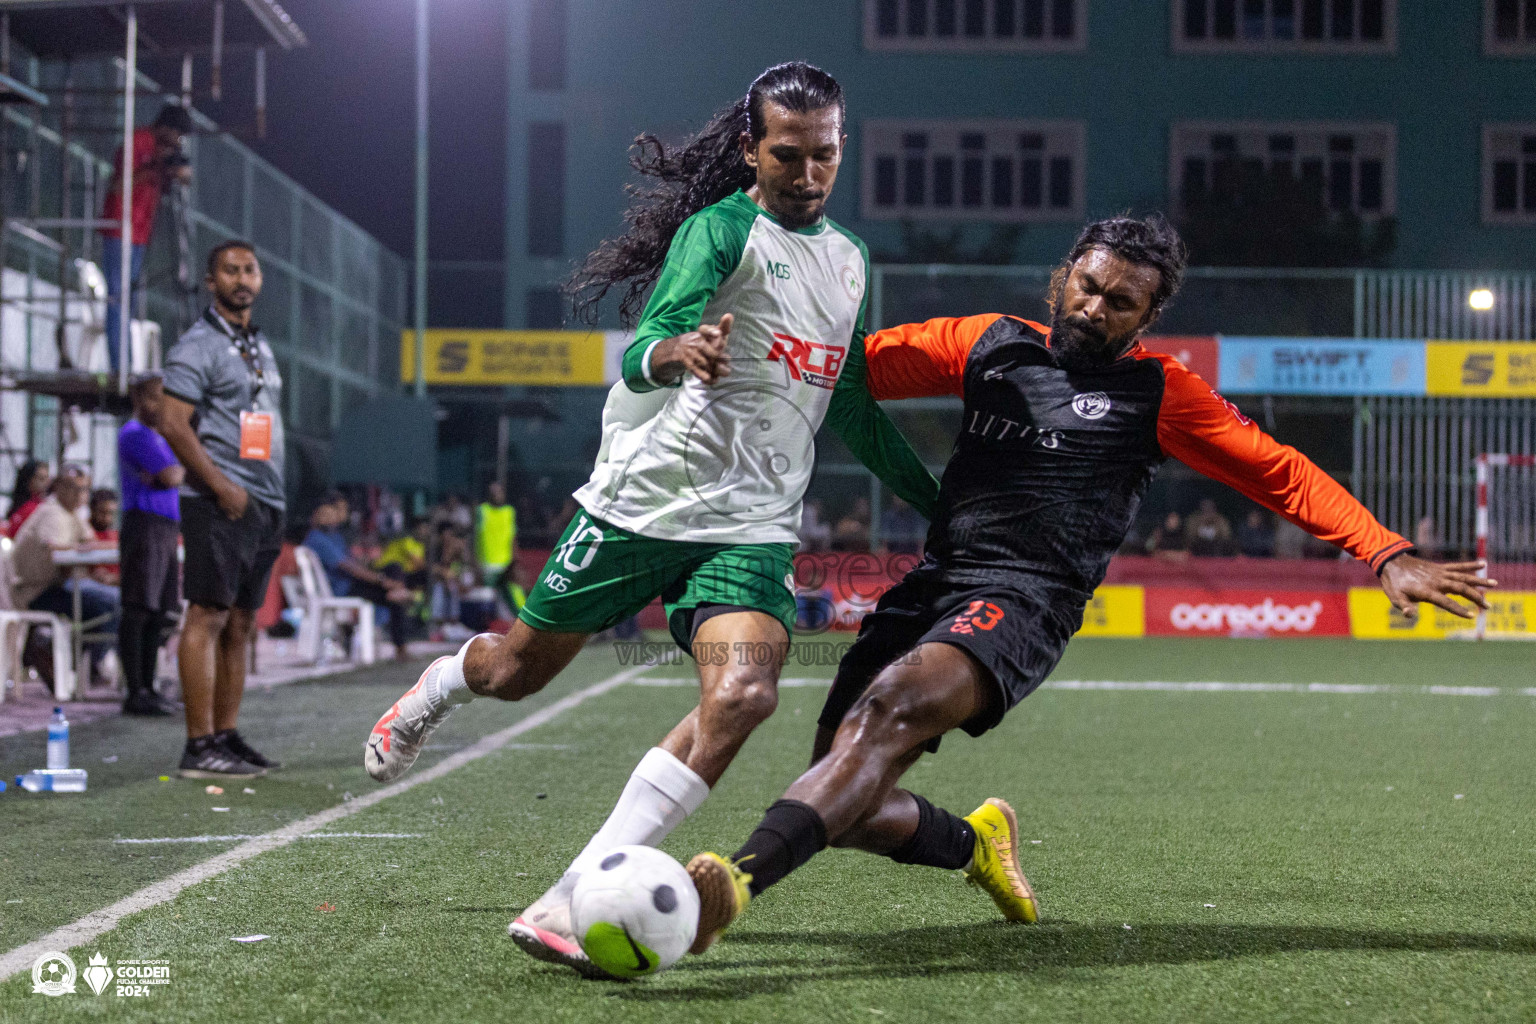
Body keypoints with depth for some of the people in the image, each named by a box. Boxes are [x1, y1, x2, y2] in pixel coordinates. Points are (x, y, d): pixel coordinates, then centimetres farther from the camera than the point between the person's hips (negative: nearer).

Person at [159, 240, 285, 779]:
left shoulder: (261, 347, 20)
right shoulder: (198, 345, -6)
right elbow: (173, 424, -14)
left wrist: (275, 501, 16)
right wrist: (221, 486, -18)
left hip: (263, 504, 8)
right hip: (220, 502, -8)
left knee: (240, 623, 9)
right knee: (208, 615, -10)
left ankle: (227, 735, 13)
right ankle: (199, 746, -12)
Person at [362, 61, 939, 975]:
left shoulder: (850, 258, 14)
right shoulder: (721, 229, -8)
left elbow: (854, 410, 25)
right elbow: (641, 354, -22)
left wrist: (944, 506, 24)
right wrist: (679, 351, -46)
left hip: (752, 529, 4)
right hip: (645, 497, -4)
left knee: (743, 692, -24)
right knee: (517, 669, 10)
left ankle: (571, 905, -25)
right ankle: (432, 694, 50)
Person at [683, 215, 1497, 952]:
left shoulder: (1157, 393, 9)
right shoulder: (992, 345, 18)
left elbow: (1282, 474, 6)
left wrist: (1389, 555, -5)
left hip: (1024, 605, -5)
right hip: (931, 584, 5)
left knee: (892, 707, -34)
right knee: (843, 804, -5)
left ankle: (738, 882, -49)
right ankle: (977, 843, 28)